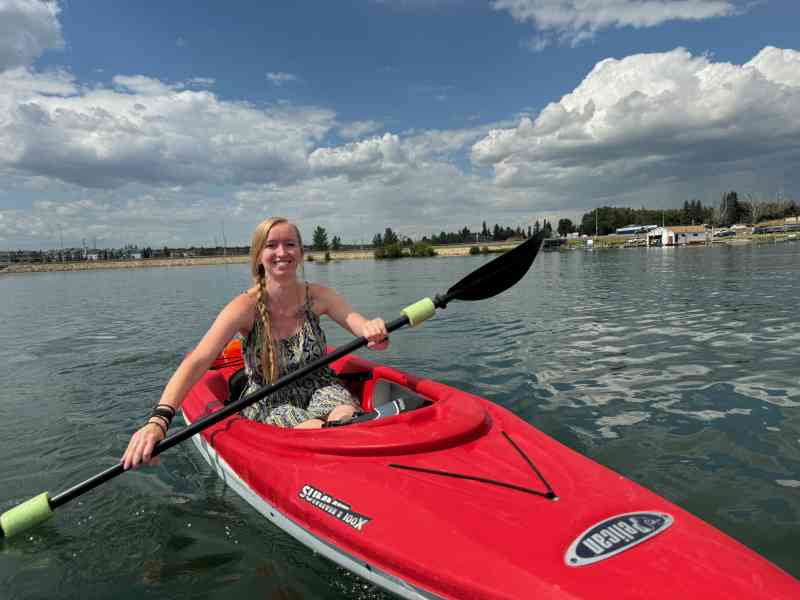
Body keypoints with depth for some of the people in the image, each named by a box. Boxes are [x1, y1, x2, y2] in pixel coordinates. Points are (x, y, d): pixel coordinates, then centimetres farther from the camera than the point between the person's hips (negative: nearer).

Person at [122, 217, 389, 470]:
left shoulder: (317, 296, -6)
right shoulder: (247, 306, -16)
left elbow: (360, 323, -16)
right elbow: (197, 362, -27)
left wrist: (374, 330, -43)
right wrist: (157, 421, -41)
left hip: (319, 387, 2)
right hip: (268, 402, -1)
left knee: (347, 418, -31)